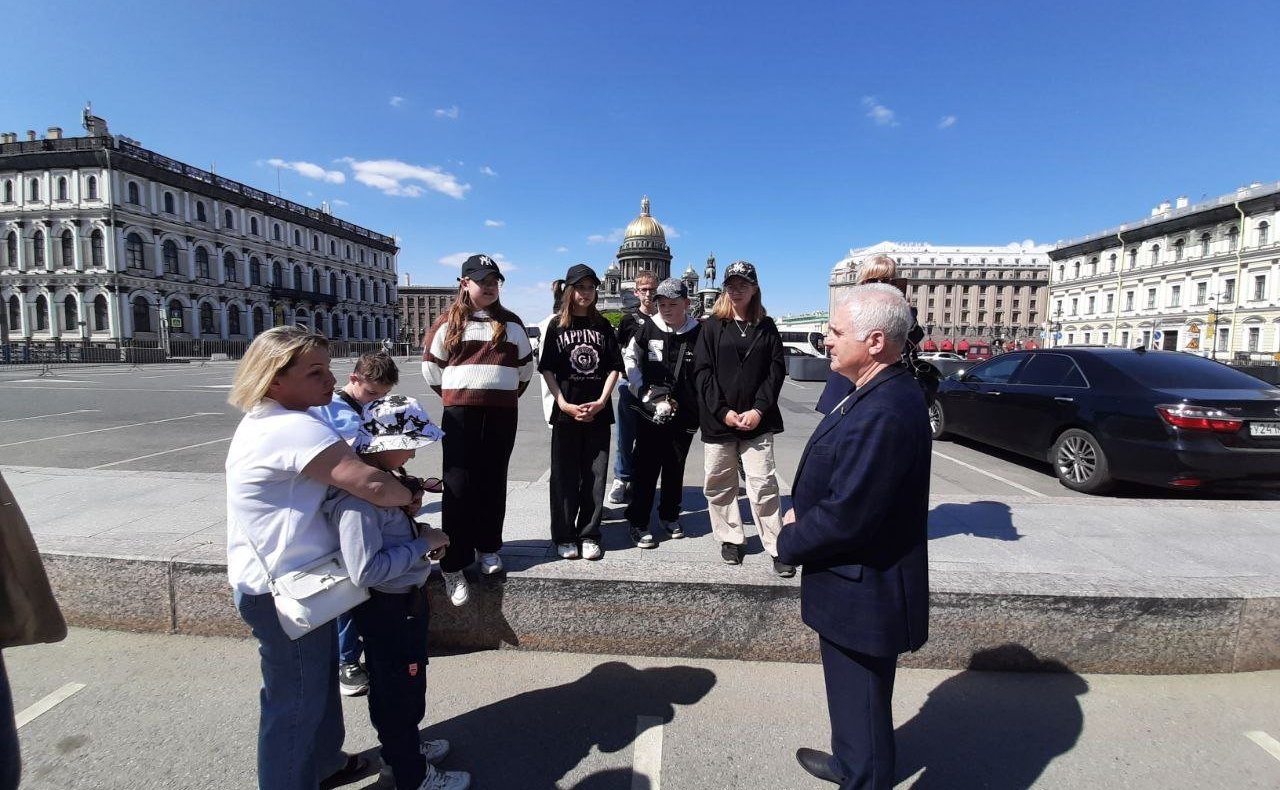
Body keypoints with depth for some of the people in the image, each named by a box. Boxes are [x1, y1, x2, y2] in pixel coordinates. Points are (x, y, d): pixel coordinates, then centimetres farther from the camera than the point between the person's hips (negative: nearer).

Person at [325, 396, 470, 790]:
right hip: (387, 608, -9)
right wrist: (422, 544, -26)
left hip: (405, 600, 9)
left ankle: (404, 747, 51)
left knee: (408, 683, 28)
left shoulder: (380, 478, -1)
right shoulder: (356, 496, -30)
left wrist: (421, 534, -2)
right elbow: (364, 570, -34)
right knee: (399, 691, 12)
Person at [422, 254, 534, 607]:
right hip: (460, 413, -2)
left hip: (502, 414, 2)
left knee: (493, 482, 9)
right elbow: (431, 366, 7)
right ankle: (453, 565, 3)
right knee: (459, 486, -3)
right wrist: (454, 396, 10)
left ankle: (488, 548, 24)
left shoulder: (511, 322, 10)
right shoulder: (449, 322, 4)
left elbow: (526, 365, 15)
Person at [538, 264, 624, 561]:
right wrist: (564, 404, -10)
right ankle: (564, 537, 15)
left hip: (598, 413, 2)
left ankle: (589, 535, 17)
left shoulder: (603, 326, 9)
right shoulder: (557, 326, 4)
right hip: (566, 412, -1)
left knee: (595, 476, 5)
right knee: (565, 476, 3)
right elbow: (547, 370, 1)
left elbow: (614, 368, 5)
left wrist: (601, 401, -8)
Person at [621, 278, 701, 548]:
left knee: (675, 467, 14)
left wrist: (698, 409, -2)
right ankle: (638, 522, 11)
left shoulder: (698, 333, -3)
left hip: (683, 412, 2)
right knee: (646, 466, 1)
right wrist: (645, 393, -4)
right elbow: (629, 359, 5)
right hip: (650, 410, -1)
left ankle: (669, 515, 31)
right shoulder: (647, 329, -4)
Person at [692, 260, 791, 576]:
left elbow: (776, 370, 2)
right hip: (718, 419, 1)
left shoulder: (766, 327, 8)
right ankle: (731, 538, 25)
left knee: (763, 484, -2)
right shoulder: (713, 325, 5)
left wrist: (758, 410, -11)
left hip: (757, 420, 0)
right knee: (719, 483, 8)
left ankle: (777, 548, 8)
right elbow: (702, 371, -2)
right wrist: (722, 411, -11)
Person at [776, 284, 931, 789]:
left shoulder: (885, 412, -30)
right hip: (859, 582, 10)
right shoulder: (881, 393, 2)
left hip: (862, 591, -10)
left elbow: (847, 516, -30)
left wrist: (789, 542, -13)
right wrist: (804, 512, -2)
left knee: (861, 701, 13)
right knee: (853, 694, 29)